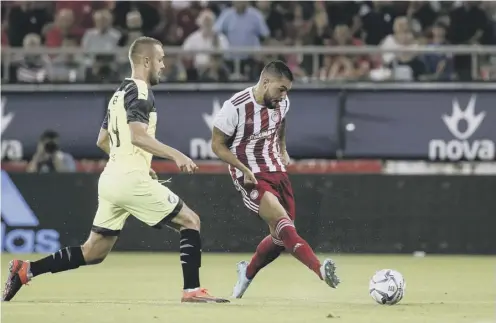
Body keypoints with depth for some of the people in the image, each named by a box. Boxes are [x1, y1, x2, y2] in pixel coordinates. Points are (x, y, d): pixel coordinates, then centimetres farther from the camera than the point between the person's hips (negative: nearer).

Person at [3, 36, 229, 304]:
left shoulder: (120, 93, 20)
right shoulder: (140, 92, -8)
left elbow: (102, 141, 27)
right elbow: (138, 135, -23)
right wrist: (175, 154, -26)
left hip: (110, 179, 9)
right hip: (131, 180, -9)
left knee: (93, 252, 12)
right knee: (190, 221, 1)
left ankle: (25, 270, 6)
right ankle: (192, 290, -6)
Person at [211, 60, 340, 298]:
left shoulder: (282, 103, 1)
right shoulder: (235, 107, -17)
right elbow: (217, 145, -10)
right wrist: (244, 169, -19)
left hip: (276, 171, 7)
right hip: (250, 177, -7)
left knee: (281, 237, 7)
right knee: (282, 221, -27)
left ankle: (247, 272, 32)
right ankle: (321, 270, -43)